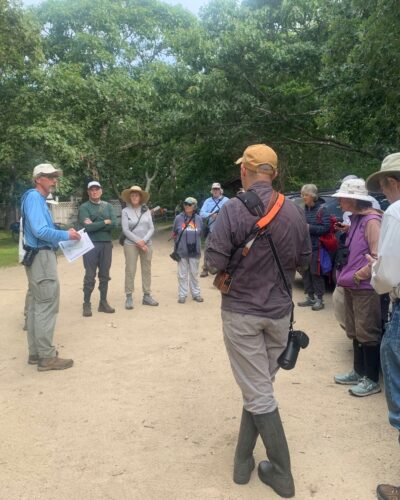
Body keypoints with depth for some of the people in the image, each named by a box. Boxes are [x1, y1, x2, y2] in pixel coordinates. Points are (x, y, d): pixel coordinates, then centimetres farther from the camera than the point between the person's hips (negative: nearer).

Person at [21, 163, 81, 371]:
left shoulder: (38, 199, 16)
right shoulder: (34, 197, -14)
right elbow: (40, 230, -24)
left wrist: (62, 238, 9)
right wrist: (66, 235, -14)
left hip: (39, 256, 11)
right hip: (41, 257, -11)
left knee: (36, 305, 13)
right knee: (47, 306, -7)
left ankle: (36, 352, 21)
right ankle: (46, 357, -2)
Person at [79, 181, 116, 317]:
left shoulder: (107, 206, 10)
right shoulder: (84, 207, -2)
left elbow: (114, 224, -4)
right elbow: (88, 227, -15)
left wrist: (95, 225, -12)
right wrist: (105, 222, -8)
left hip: (107, 244, 4)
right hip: (91, 244, -4)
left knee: (104, 275, 10)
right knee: (90, 276, -1)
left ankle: (103, 303, 20)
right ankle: (86, 304, 9)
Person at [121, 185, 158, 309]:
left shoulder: (146, 211, 5)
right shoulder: (125, 211, -2)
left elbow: (151, 228, 2)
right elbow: (125, 230, -8)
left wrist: (144, 240, -12)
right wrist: (138, 241, -13)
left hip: (147, 244, 3)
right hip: (131, 244, -3)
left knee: (147, 270, 7)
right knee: (130, 271, -3)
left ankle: (147, 295, 15)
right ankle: (129, 297, 2)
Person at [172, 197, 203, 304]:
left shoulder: (198, 219, 0)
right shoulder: (179, 218, -3)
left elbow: (200, 234, 10)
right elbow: (174, 233, 8)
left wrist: (194, 242, 7)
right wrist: (180, 242, 8)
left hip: (195, 251, 1)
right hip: (182, 251, -1)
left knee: (194, 274, 12)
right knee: (182, 274, 6)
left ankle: (196, 294, 22)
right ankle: (182, 295, 14)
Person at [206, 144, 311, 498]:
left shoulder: (234, 209, -16)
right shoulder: (294, 211, -3)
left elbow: (215, 260, -18)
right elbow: (304, 259, 6)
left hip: (241, 311, -4)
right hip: (280, 310, 4)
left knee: (257, 393, 6)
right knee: (260, 386, 19)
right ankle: (243, 461, 32)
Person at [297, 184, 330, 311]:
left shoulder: (321, 209, -8)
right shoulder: (304, 209, 10)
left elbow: (326, 228, -15)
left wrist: (310, 228, -19)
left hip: (316, 247, -6)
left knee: (315, 273, -2)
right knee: (305, 273, 9)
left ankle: (319, 299, 9)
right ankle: (310, 298, 20)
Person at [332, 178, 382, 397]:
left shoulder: (371, 220, -17)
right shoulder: (356, 219, 11)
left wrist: (359, 275, -15)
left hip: (365, 288, -9)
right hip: (351, 286, 9)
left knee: (368, 333, 1)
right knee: (355, 332, 18)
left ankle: (372, 380, 14)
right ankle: (359, 372, 31)